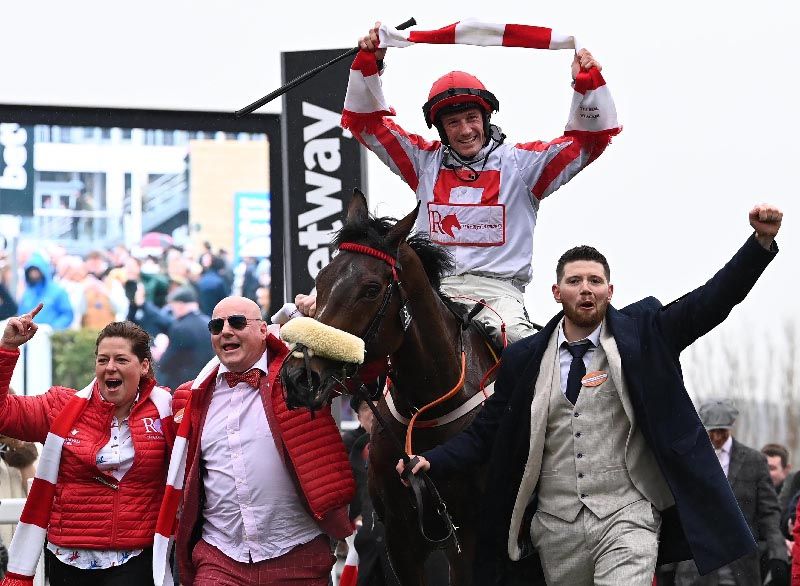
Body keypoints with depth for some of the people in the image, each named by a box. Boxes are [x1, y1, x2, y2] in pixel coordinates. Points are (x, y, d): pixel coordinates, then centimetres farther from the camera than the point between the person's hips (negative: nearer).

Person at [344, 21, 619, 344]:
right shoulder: (426, 161, 16)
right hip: (435, 286, 2)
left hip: (498, 288, -2)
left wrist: (587, 83, -7)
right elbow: (365, 123, 17)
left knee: (516, 336, -34)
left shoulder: (520, 163, 11)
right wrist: (369, 63, 5)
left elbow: (589, 139, 7)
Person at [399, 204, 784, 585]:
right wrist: (431, 461, -7)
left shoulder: (643, 334, 4)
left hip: (626, 519, -3)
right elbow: (484, 434, 10)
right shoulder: (524, 359, 8)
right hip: (556, 528, 3)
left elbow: (710, 302, -5)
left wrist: (762, 241, -19)